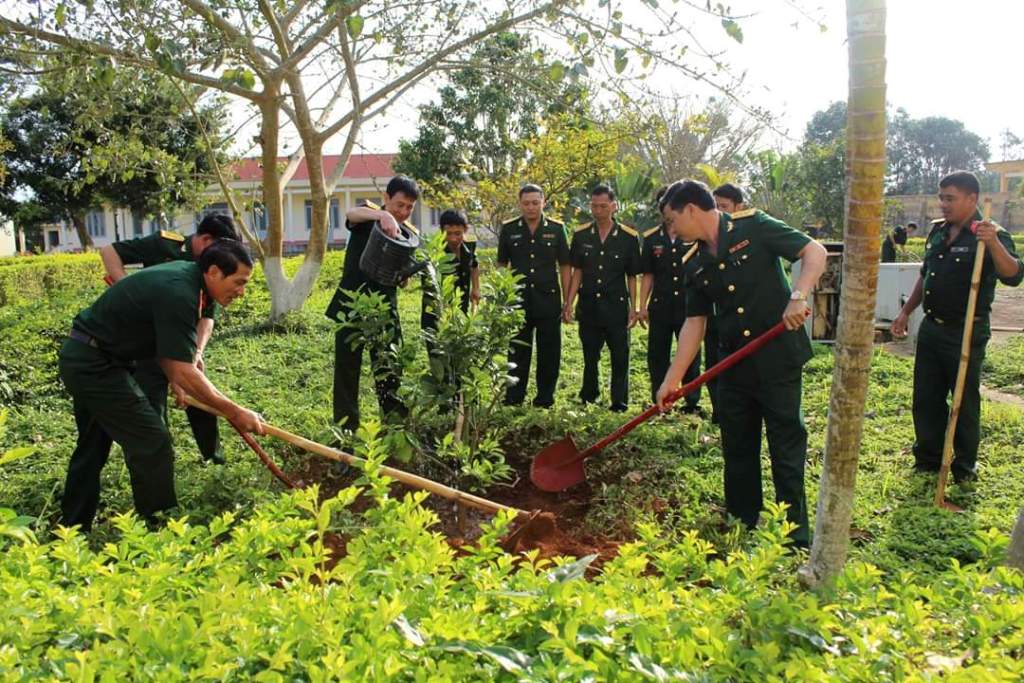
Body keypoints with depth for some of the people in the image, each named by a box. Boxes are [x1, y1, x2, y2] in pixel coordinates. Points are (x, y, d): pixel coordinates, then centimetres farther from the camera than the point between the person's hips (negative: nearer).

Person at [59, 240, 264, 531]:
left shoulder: (184, 274, 3)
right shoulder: (178, 294, -27)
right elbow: (184, 372, -27)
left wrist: (175, 383, 6)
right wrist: (234, 412, -22)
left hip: (82, 359, 11)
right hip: (96, 364, -11)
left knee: (93, 447, 21)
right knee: (152, 446, -8)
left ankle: (72, 529, 35)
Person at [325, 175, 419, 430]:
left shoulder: (410, 234, 5)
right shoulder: (368, 215, -5)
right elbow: (351, 213, -31)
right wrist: (383, 215, -49)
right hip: (351, 306, -3)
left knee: (390, 370, 6)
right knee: (347, 369, 3)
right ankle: (346, 427, 13)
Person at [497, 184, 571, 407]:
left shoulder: (556, 229, 3)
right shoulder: (509, 229, 4)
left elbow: (564, 267, 5)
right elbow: (501, 265, 10)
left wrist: (567, 301, 1)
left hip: (549, 299, 0)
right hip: (518, 300, 0)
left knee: (549, 353, 6)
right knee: (517, 352, 7)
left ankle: (544, 400, 18)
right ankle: (513, 401, 17)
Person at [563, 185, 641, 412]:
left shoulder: (629, 237, -2)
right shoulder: (581, 235, 3)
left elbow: (632, 276, 2)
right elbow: (577, 272, 7)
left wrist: (633, 308, -1)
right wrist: (569, 303, 2)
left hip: (616, 307, -2)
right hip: (588, 305, 2)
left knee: (620, 357, 3)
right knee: (590, 355, 14)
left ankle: (620, 402, 15)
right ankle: (588, 396, 31)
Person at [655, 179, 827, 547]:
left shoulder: (754, 228, -9)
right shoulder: (698, 265, 8)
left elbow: (815, 252, -12)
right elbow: (694, 324, 8)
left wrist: (798, 296, -29)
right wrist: (672, 379, 3)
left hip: (778, 358, -6)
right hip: (734, 365, 6)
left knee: (786, 446, 2)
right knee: (737, 447, 13)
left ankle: (795, 534, 15)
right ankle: (742, 525, 29)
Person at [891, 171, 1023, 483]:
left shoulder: (991, 235, -11)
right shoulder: (938, 231, 8)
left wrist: (994, 244, -41)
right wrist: (906, 311, 17)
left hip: (966, 334, -6)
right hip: (931, 329, 7)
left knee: (965, 401, 5)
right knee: (926, 399, 13)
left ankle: (965, 468, 20)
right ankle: (929, 459, 27)